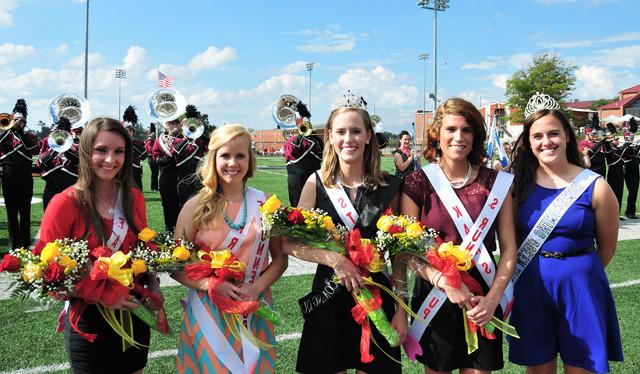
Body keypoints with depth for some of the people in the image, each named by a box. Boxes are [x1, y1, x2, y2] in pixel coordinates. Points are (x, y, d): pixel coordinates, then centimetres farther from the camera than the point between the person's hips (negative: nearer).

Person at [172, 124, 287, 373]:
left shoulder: (265, 203, -1)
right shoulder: (196, 207, -5)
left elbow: (280, 258, 4)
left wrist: (257, 287, -12)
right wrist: (210, 285, -17)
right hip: (208, 312, -1)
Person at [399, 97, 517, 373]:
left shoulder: (496, 182, 0)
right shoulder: (418, 182, -5)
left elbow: (508, 248, 0)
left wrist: (493, 298, -11)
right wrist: (446, 283, -18)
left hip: (483, 302, 1)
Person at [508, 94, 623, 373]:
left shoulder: (595, 187, -8)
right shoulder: (520, 184, -1)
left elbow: (607, 248, 3)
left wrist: (577, 272, 10)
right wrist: (538, 269, 2)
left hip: (579, 286, -2)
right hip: (530, 287, 2)